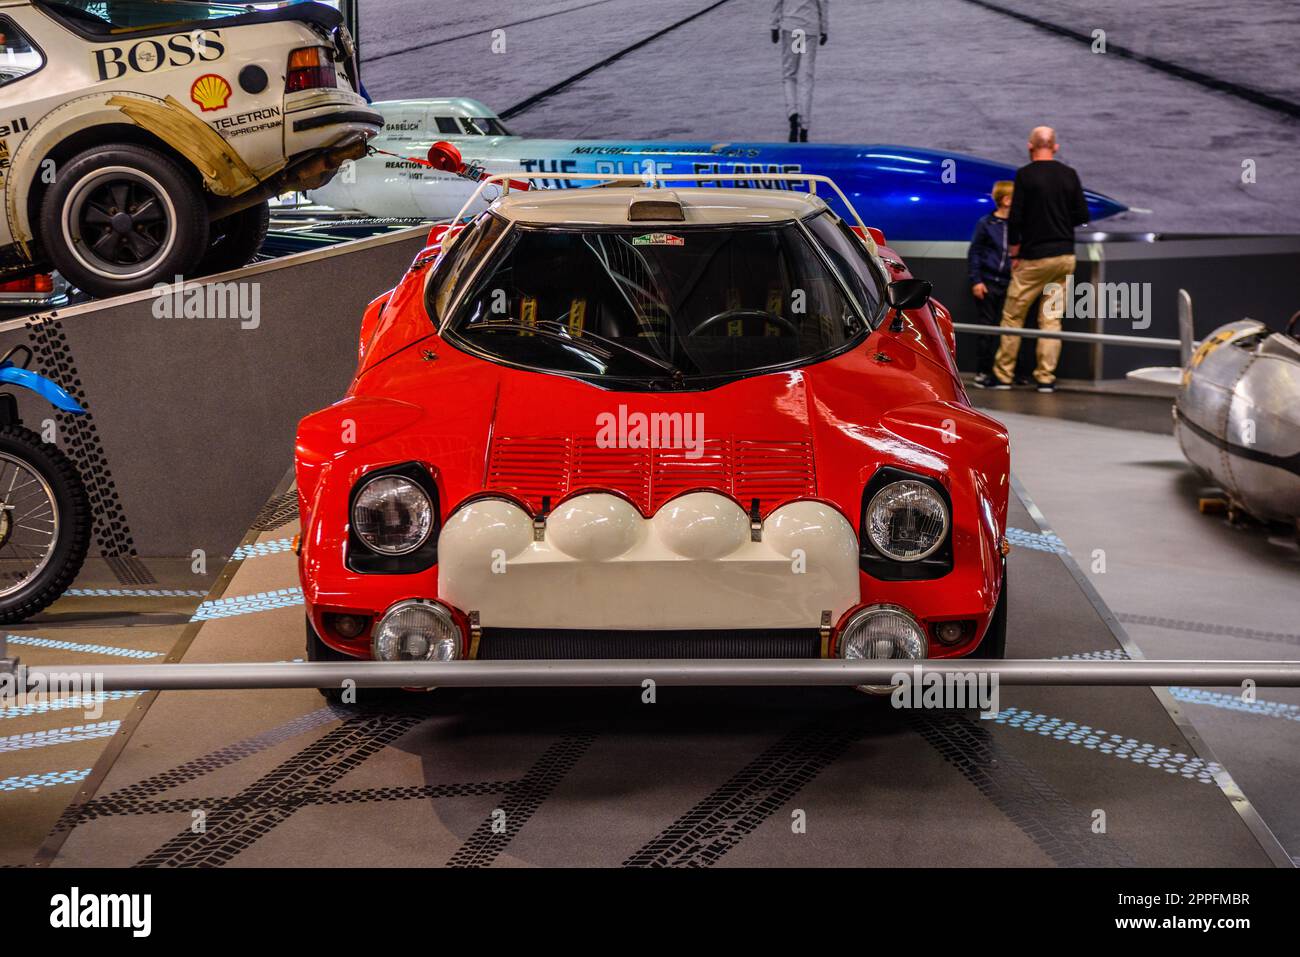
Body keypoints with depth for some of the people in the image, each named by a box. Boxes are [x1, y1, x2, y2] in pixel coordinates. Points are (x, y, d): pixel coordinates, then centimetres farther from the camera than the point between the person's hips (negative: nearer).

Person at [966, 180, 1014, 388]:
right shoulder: (986, 224, -4)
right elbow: (974, 254, -1)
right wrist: (976, 281, -7)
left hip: (1009, 284, 2)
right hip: (988, 283, -2)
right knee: (987, 327, 2)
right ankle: (983, 371, 8)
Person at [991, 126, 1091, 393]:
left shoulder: (1025, 175, -9)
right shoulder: (1069, 175, 3)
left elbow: (1015, 218, -10)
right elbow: (1082, 215, 5)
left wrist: (1014, 253, 1)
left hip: (1034, 257, -4)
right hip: (1065, 255, 4)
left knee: (1013, 316, 6)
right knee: (1051, 318, 8)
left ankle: (1003, 375, 8)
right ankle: (1046, 377, 4)